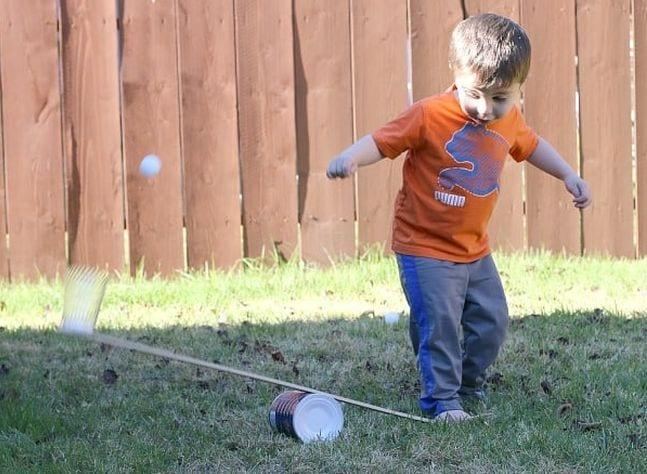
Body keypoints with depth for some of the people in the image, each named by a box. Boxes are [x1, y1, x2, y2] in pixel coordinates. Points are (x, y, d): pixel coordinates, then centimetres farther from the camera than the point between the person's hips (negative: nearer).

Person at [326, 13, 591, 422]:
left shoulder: (509, 120, -1)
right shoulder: (430, 116, -20)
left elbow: (531, 145, 21)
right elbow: (382, 141, -20)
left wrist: (569, 175, 17)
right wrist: (350, 157, -39)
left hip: (475, 250, 6)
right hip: (425, 247, -6)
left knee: (492, 322, 11)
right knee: (439, 323, -13)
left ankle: (467, 386, 31)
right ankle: (442, 400, -1)